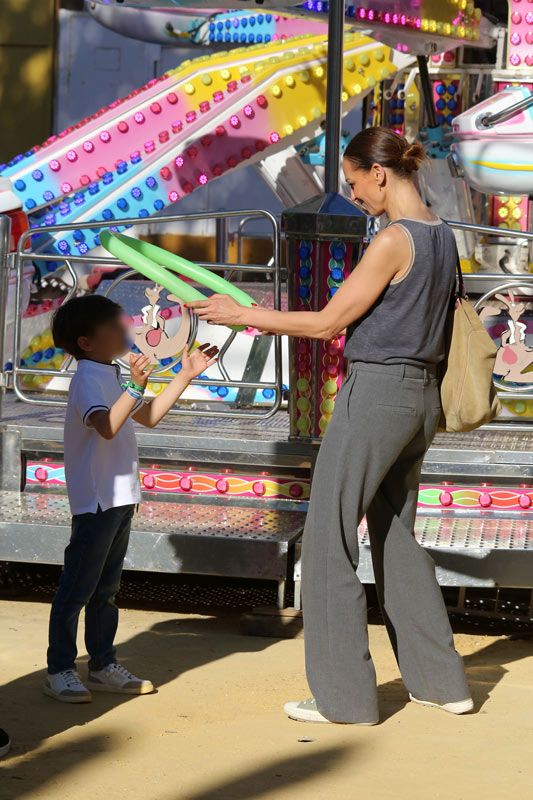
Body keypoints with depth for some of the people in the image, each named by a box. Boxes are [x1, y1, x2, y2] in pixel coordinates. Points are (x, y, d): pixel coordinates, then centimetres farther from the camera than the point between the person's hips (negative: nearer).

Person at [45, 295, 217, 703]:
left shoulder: (109, 376, 17)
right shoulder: (88, 378, -15)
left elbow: (148, 417, 26)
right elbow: (107, 426, -32)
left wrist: (186, 375, 24)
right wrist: (135, 388, -41)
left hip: (119, 498, 10)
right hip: (96, 499, -10)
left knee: (106, 588, 14)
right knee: (77, 588, -5)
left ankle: (103, 665, 20)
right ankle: (60, 670, 0)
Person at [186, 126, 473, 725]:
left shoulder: (394, 240, -16)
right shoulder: (441, 237, 10)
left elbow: (328, 323, -13)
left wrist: (243, 315, -6)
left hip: (376, 394, -9)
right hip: (421, 395, 9)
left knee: (328, 539, -1)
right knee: (395, 537, 19)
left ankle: (343, 694, 2)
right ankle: (440, 681, 21)